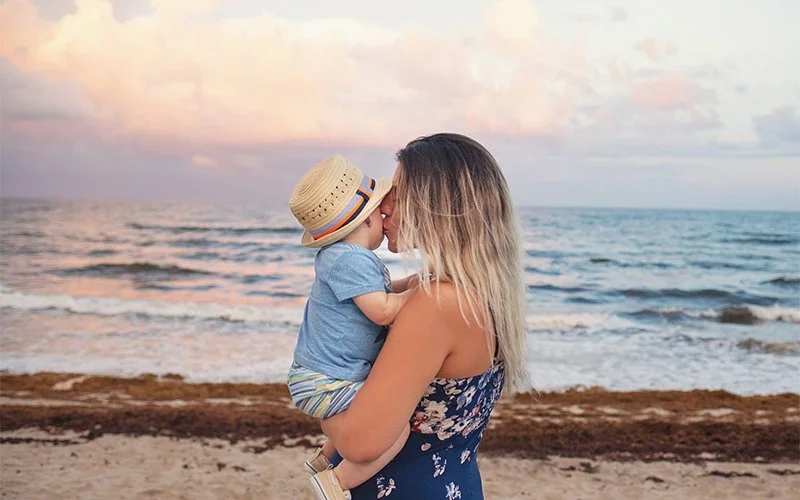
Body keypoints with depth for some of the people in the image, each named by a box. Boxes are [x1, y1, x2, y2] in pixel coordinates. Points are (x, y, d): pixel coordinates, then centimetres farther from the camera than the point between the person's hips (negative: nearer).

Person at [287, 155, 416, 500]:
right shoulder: (352, 259, -21)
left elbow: (381, 293, 23)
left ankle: (324, 458, 41)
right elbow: (382, 310, -26)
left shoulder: (350, 256, 12)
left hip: (335, 376, 11)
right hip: (323, 383, -11)